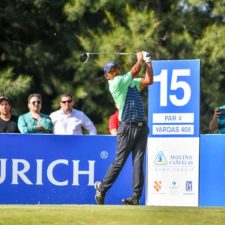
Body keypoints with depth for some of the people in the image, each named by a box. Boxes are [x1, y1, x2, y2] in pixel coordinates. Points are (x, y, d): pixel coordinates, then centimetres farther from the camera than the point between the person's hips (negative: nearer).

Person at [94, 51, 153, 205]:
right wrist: (140, 59, 8)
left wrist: (148, 62, 11)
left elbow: (148, 80, 14)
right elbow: (134, 71, -7)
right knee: (119, 162, -2)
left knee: (138, 162, -1)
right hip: (127, 127, -6)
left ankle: (136, 196, -3)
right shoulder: (115, 83, -5)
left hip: (141, 127, 6)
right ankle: (102, 188, 13)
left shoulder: (132, 82, 18)